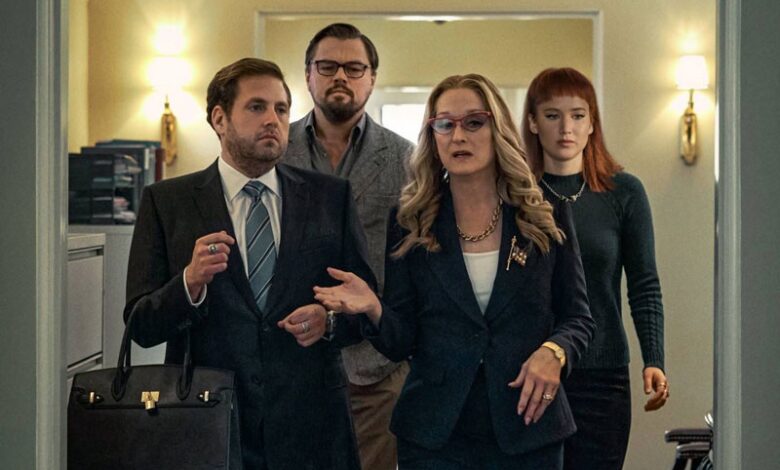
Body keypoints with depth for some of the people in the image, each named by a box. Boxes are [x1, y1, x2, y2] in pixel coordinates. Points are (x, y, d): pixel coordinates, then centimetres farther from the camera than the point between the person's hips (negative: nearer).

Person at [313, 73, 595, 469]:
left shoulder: (545, 218, 0)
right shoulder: (411, 224, 1)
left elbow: (577, 317, 5)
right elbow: (401, 344, -1)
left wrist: (554, 352, -15)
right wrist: (374, 310, -21)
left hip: (527, 431, 0)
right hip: (435, 436, 0)